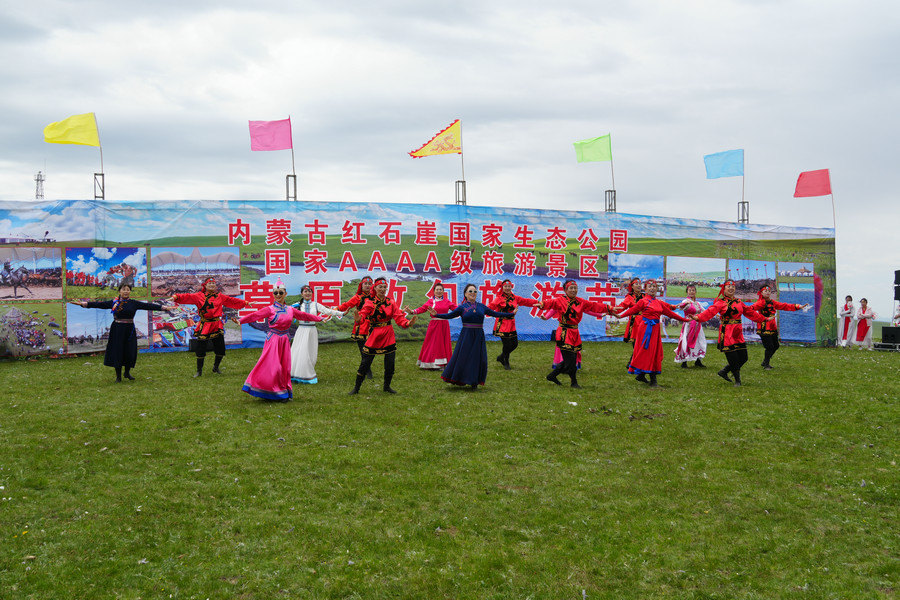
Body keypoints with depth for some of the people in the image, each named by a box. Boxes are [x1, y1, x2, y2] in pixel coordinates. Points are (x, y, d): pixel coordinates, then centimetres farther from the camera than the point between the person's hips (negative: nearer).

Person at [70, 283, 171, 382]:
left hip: (129, 330, 1)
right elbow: (99, 304, -2)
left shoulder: (134, 303, 4)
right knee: (117, 352, 0)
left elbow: (148, 306, 1)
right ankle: (118, 376, 13)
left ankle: (127, 373, 27)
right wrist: (83, 304, -8)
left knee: (130, 352, 2)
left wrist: (164, 307, -3)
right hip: (117, 330, -1)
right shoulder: (113, 302, 1)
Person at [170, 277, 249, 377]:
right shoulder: (199, 296, 2)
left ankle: (216, 367, 30)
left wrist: (245, 303, 16)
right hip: (204, 326, -3)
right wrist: (176, 297, -24)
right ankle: (199, 371, 15)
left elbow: (232, 301, 15)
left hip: (217, 326, 3)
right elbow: (187, 297, -9)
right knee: (200, 349, -1)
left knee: (220, 349, 4)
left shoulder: (220, 297, 10)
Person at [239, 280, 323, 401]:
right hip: (273, 340, -4)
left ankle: (284, 393, 14)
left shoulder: (290, 310, 8)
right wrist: (241, 320, -27)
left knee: (285, 367, 5)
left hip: (285, 341, 4)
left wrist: (319, 318, 24)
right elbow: (255, 315, -16)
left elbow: (304, 315, 18)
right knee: (273, 367, -8)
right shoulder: (270, 309, -6)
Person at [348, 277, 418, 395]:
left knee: (390, 362, 3)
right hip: (374, 334, -3)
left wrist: (408, 322, -24)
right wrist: (358, 318, -45)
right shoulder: (370, 302, -3)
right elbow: (363, 313, -21)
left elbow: (399, 317, -4)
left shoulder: (390, 302, 4)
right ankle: (356, 387, 11)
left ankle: (387, 386, 24)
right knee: (365, 362, -2)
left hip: (388, 335, 3)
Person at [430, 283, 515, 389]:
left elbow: (495, 314, 18)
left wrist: (511, 314, 20)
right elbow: (449, 315, 0)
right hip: (466, 336, -3)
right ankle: (458, 380, 13)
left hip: (479, 336, 3)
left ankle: (474, 382, 14)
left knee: (479, 359, 0)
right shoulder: (462, 307, 2)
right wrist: (436, 315, -13)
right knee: (462, 358, -2)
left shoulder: (481, 306, 10)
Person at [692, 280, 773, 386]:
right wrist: (698, 317, -35)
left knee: (743, 358, 5)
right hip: (727, 333, -6)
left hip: (738, 334, 6)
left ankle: (723, 372, 23)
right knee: (733, 359, -6)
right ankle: (737, 380, 13)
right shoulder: (721, 302, -3)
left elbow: (750, 312, 25)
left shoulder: (738, 302, 15)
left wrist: (765, 319, 29)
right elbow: (710, 312, -18)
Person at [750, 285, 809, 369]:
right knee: (769, 347, -9)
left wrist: (798, 306, 17)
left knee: (776, 346, 14)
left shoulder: (772, 302, 15)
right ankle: (766, 365, 9)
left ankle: (765, 362, 28)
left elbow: (784, 306, 21)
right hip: (764, 329, -8)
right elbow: (753, 307, -30)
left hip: (772, 328, 8)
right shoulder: (760, 302, -10)